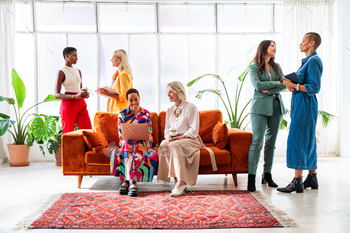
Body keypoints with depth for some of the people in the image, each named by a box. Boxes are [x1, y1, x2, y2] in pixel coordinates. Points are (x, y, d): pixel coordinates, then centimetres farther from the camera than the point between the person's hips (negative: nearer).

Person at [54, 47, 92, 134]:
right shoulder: (61, 72, -4)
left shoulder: (78, 71, 15)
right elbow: (56, 94, -11)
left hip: (81, 104, 6)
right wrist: (75, 96, -23)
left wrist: (85, 94, -1)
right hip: (68, 105, -6)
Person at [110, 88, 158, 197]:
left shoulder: (146, 114, 14)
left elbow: (150, 134, 10)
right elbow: (121, 135, 4)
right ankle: (132, 182, -51)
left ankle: (126, 181, -42)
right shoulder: (122, 114, 11)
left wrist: (148, 138, -14)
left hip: (142, 144, 1)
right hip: (126, 143, 0)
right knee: (126, 144, -38)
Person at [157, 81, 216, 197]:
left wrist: (180, 137, -20)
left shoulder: (190, 107, -3)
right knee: (163, 145, -29)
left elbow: (194, 130, -9)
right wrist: (168, 136, -6)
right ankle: (177, 180, -28)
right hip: (173, 139, 5)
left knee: (175, 145, -37)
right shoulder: (169, 110, 17)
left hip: (190, 139, -5)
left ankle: (181, 182, -34)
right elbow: (167, 128, 17)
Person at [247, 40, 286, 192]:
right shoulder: (254, 67, 2)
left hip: (276, 107, 5)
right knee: (257, 141, -12)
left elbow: (284, 85, 4)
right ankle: (251, 177, -12)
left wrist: (269, 90, -10)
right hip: (260, 107, -5)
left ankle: (267, 175, 13)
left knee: (271, 141, 6)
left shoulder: (276, 66, 16)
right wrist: (276, 83, -5)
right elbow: (257, 85, -13)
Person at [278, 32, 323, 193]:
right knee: (308, 141, 12)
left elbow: (315, 88, -19)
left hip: (305, 105, -10)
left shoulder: (313, 61, -12)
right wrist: (293, 86, 5)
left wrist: (294, 85, -17)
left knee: (298, 140, -10)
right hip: (300, 105, 10)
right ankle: (312, 178, 20)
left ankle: (297, 182, -7)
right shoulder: (307, 61, 18)